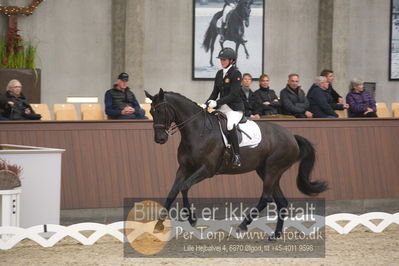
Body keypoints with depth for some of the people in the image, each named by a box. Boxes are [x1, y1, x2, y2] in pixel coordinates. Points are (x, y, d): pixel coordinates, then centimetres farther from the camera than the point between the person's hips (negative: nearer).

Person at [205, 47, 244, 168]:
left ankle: (236, 156, -29)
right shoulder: (219, 73, 12)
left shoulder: (236, 73, -9)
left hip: (235, 108, -8)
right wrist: (207, 104, -2)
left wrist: (217, 103, -23)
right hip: (222, 108, 8)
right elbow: (215, 92, 15)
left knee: (230, 126, -33)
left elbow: (233, 94, -17)